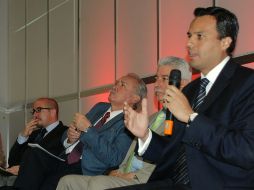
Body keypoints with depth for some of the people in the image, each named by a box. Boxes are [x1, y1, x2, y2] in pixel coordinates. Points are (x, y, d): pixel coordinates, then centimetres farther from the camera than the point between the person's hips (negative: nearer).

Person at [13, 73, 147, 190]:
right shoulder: (100, 107, 19)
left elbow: (113, 159, -17)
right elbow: (64, 141, 22)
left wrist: (88, 129, -14)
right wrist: (70, 138, -2)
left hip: (86, 172, -6)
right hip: (64, 161, 7)